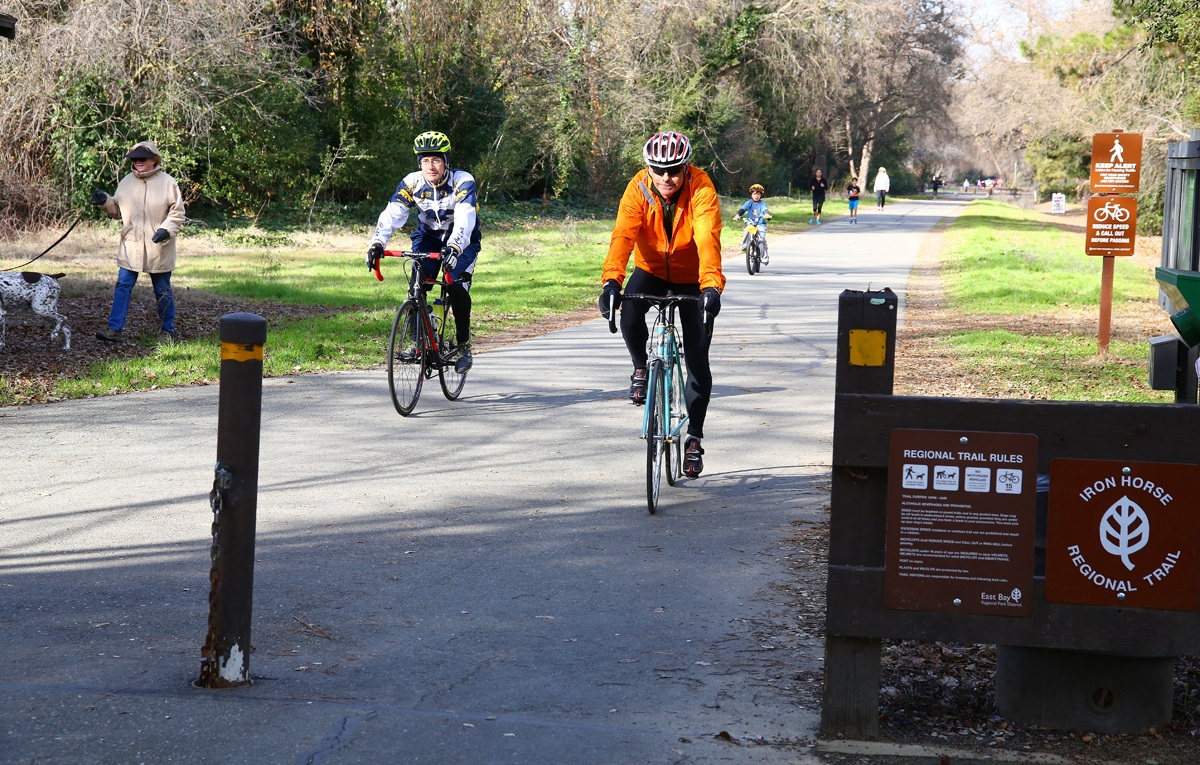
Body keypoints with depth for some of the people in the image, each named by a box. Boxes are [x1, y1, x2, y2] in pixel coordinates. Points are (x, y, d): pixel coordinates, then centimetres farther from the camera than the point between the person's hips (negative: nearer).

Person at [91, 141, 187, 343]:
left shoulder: (168, 183, -5)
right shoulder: (126, 182, 8)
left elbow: (178, 213, -4)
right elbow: (117, 210, 16)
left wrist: (166, 230, -18)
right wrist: (104, 202, -3)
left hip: (158, 250, -3)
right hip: (130, 247, 3)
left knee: (163, 291, 8)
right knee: (122, 286, -2)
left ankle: (167, 331, 20)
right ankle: (115, 329, -1)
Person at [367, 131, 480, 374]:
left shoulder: (463, 182, -27)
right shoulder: (412, 183, -17)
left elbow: (465, 219, -40)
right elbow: (391, 214, -27)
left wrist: (453, 247, -58)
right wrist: (377, 243, -44)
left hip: (462, 239, -3)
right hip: (428, 237, 3)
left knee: (457, 288, -21)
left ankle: (464, 345, -3)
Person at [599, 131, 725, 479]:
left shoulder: (701, 188, -26)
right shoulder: (638, 189, -21)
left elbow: (707, 239, -39)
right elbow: (623, 235, -34)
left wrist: (711, 285, -55)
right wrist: (611, 280, -50)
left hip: (691, 278, -1)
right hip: (651, 270, 1)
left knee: (698, 359, -5)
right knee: (629, 314, -31)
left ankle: (694, 436, 10)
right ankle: (641, 368, 0)